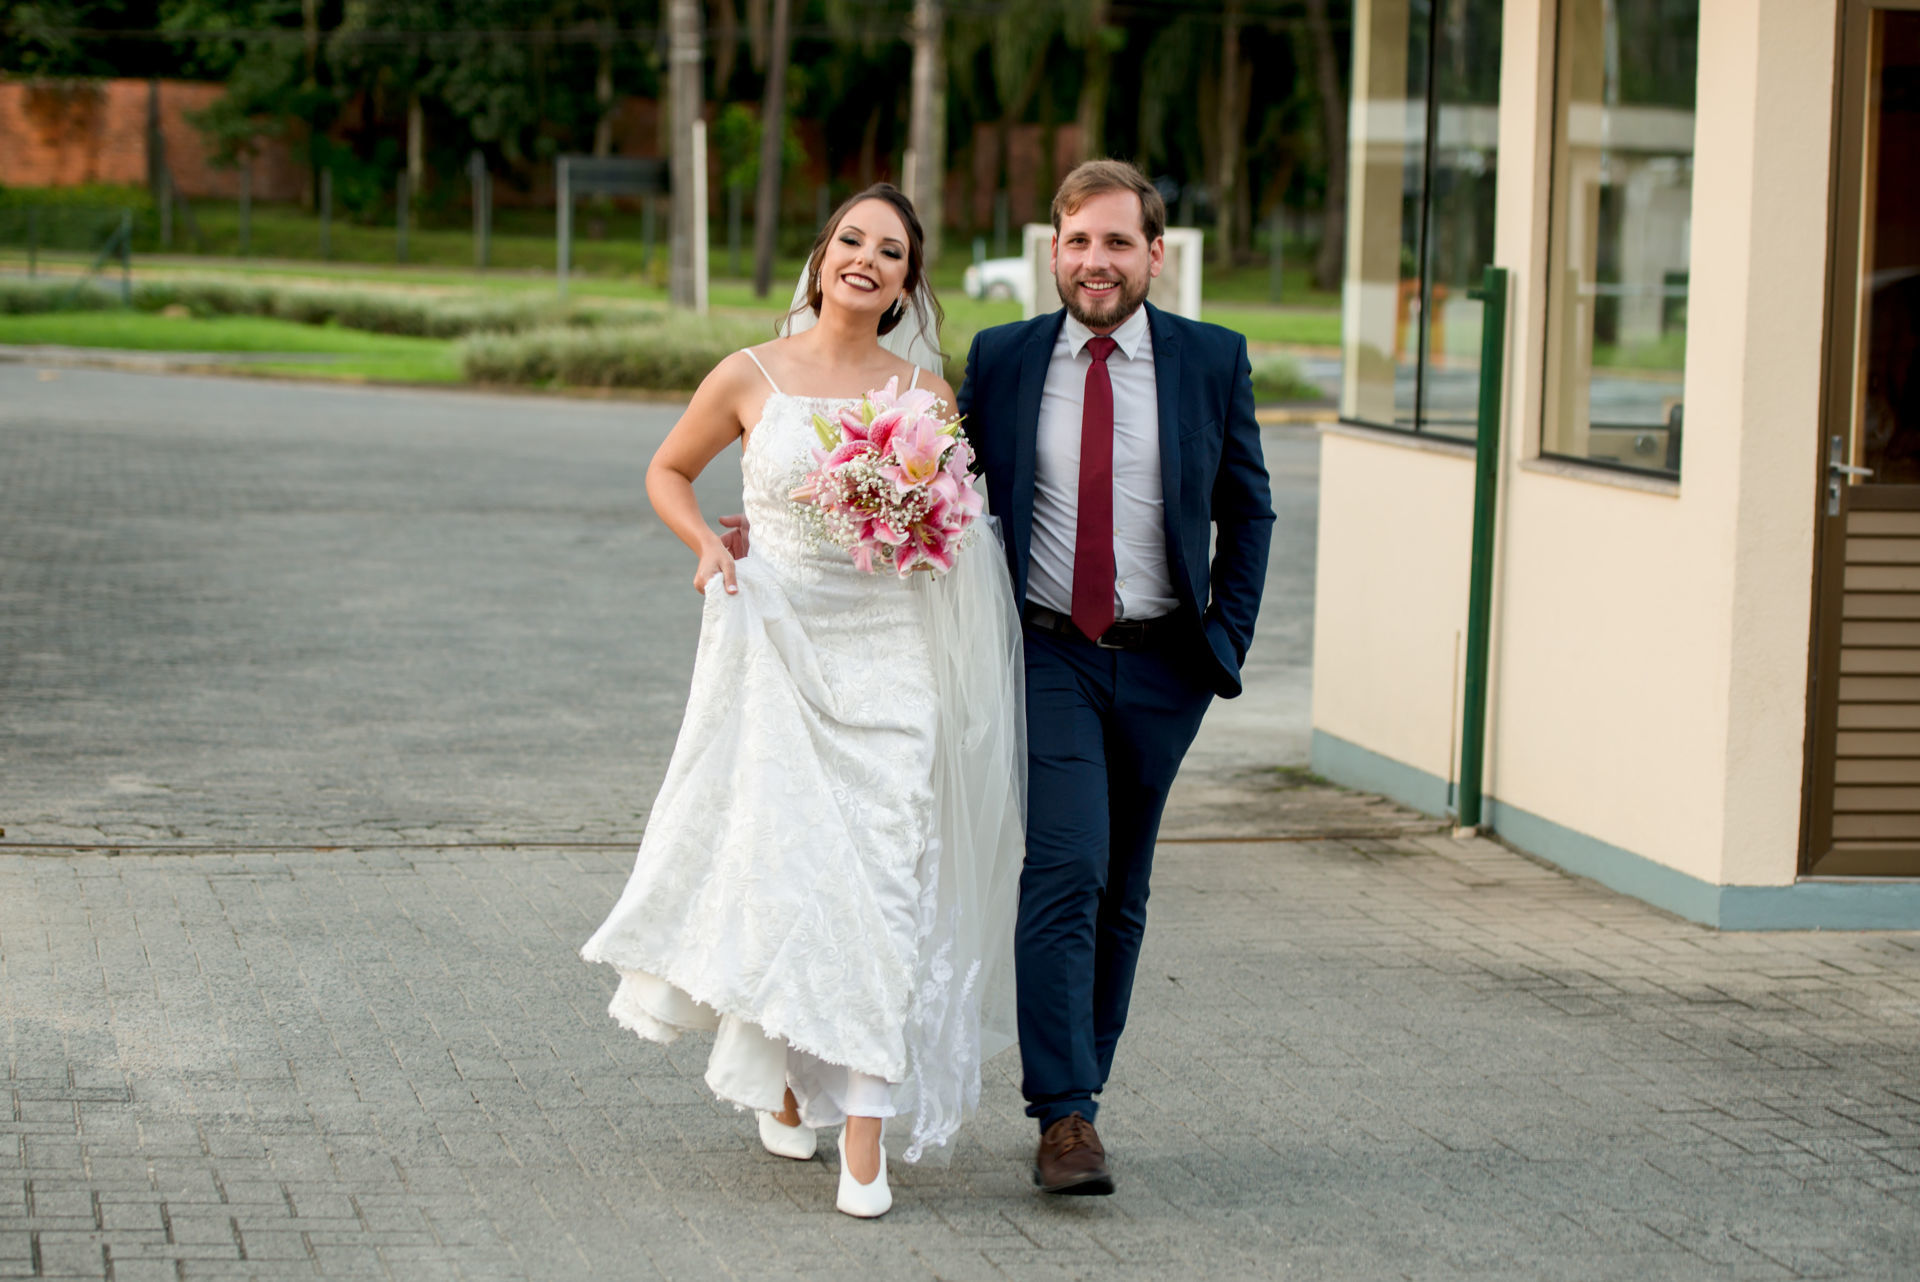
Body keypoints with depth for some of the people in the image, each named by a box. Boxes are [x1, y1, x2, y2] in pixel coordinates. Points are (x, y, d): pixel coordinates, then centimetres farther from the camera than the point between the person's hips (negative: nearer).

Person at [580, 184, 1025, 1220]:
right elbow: (667, 472, 15)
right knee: (782, 864, -1)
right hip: (779, 647, -1)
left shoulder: (927, 393, 5)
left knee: (882, 881, -7)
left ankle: (865, 1141, -6)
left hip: (888, 658, 1)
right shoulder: (751, 378, 1)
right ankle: (785, 1081, 26)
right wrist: (708, 545, -3)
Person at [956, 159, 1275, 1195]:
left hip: (1163, 664, 2)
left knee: (1121, 891, 9)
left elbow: (1247, 508, 9)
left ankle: (1082, 1079, 23)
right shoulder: (1001, 360, 2)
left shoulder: (1213, 360, 2)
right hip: (1049, 654, -2)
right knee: (1065, 869, -15)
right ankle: (1063, 1116, -14)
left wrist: (1228, 636, 2)